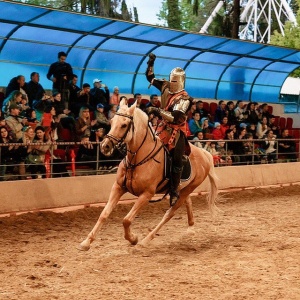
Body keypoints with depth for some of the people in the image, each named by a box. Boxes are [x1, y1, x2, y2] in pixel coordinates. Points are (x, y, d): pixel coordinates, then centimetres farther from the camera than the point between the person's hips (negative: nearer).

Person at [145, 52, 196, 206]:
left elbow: (175, 118, -27)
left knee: (176, 159, -14)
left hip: (176, 130, -7)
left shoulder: (184, 98, -16)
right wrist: (151, 63, 1)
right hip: (164, 126, 7)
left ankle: (174, 190, -12)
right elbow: (150, 78, 16)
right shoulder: (166, 87, 4)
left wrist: (159, 111, -34)